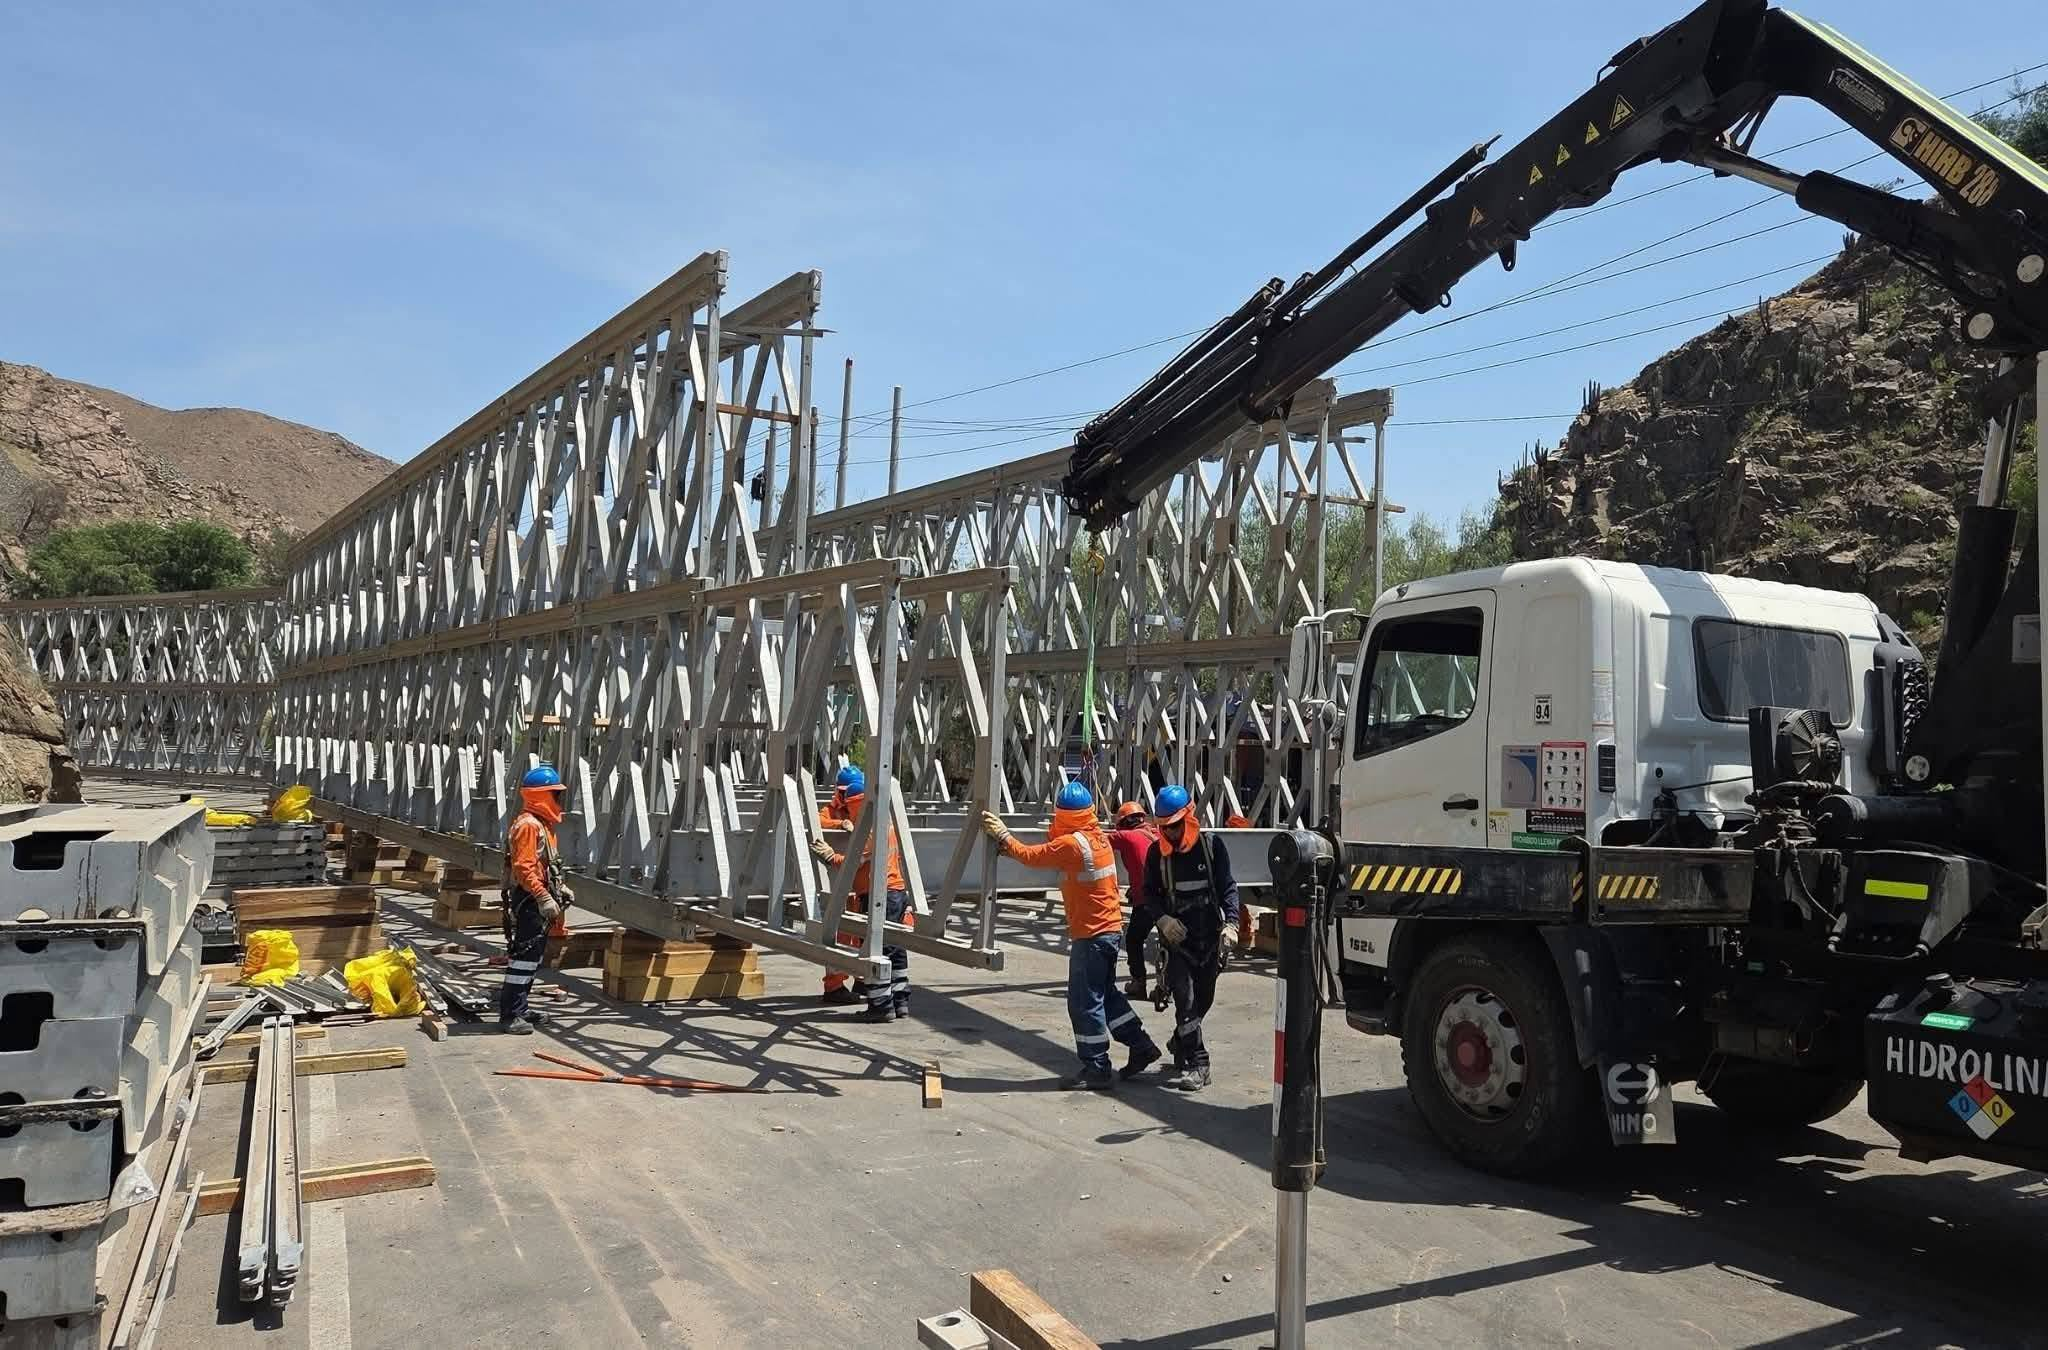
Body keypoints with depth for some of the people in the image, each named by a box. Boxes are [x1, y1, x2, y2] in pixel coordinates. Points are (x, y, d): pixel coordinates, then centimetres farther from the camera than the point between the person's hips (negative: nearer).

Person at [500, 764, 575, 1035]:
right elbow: (524, 868, -25)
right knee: (524, 956, -8)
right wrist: (544, 898, -27)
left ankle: (519, 1008, 24)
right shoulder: (528, 825, -17)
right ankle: (509, 1015, -4)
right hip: (529, 901, -11)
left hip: (538, 902, 11)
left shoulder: (544, 824, 16)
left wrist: (560, 888, 18)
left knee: (532, 956, 16)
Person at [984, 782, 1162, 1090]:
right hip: (1109, 929, 10)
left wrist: (1003, 836, 0)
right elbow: (1051, 848, 10)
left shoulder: (1073, 843, -19)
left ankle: (1097, 1069, 5)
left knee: (1084, 1002, -1)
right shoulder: (1097, 835, 9)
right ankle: (1141, 1046, 27)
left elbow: (1031, 855, -12)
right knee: (1105, 994, 21)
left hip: (1092, 934, -10)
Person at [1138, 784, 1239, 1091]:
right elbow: (1150, 893, 6)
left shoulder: (1212, 846, -3)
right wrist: (1162, 919, -12)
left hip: (1209, 938, 1)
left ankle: (1181, 1046, 36)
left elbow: (1227, 887, -2)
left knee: (1202, 999, 12)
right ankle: (1197, 1065, -9)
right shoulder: (1158, 853, 0)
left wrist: (1230, 921, -15)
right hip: (1177, 939, -1)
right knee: (1185, 1000, -11)